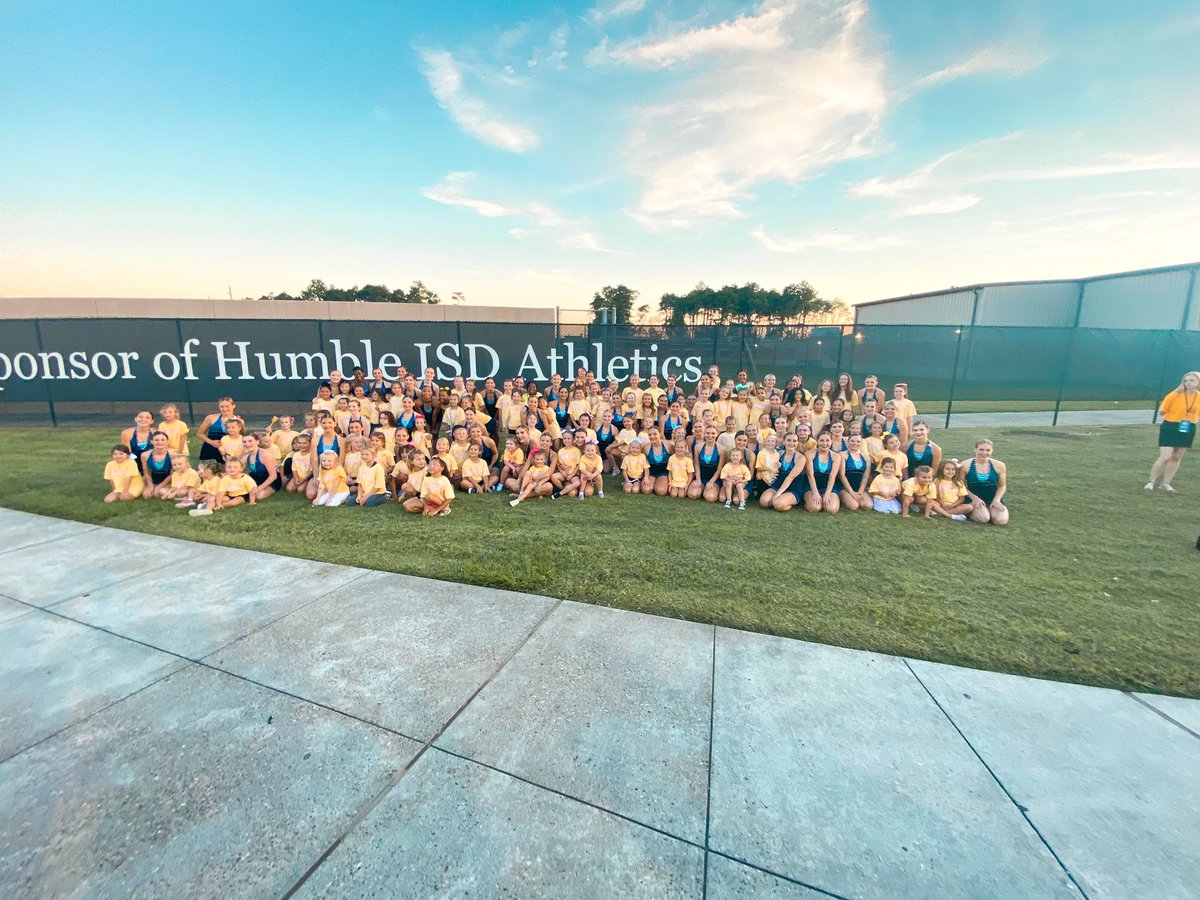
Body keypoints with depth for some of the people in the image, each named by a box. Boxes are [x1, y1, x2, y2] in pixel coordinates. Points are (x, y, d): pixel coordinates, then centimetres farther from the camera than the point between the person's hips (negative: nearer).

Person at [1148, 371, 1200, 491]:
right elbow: (1161, 412, -7)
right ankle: (1151, 482, 3)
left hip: (1188, 429, 5)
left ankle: (1165, 483, 20)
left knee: (1177, 457, 11)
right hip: (1170, 428, -5)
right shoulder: (1175, 395, -12)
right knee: (1165, 457, -10)